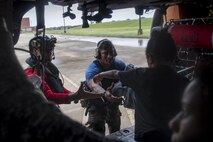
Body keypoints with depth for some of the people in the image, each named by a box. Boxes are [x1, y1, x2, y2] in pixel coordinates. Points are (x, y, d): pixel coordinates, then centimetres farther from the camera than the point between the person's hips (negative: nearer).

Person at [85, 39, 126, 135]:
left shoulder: (119, 65, -11)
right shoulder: (92, 69, -30)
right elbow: (94, 85, -49)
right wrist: (105, 94, -69)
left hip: (113, 104, 5)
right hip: (97, 105, -4)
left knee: (116, 130, 26)